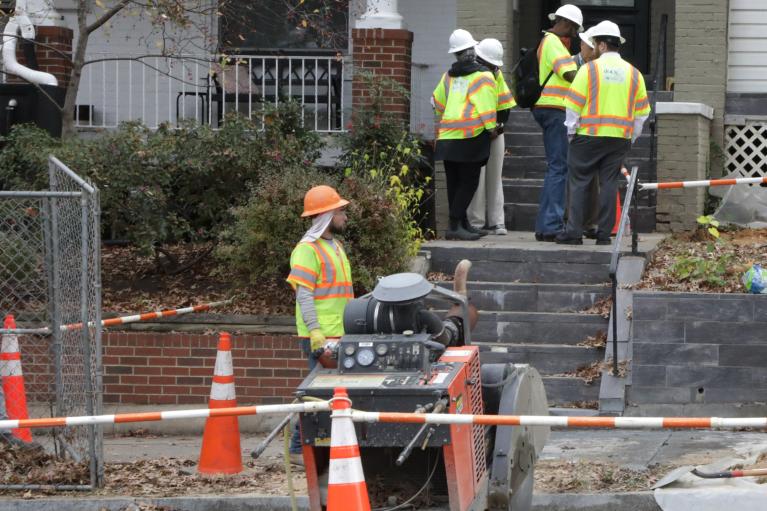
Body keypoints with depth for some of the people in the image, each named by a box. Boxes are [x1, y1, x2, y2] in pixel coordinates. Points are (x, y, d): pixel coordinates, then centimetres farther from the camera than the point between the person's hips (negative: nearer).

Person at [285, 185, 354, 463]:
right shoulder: (307, 250, -11)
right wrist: (315, 333, -25)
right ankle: (300, 449, -4)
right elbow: (303, 295, -18)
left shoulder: (335, 246, 20)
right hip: (321, 336, -9)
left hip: (340, 335, 9)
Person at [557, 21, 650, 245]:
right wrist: (631, 138, 19)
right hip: (620, 138, 4)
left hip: (589, 136, -4)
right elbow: (642, 111, 12)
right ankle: (604, 234, 4)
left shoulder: (589, 69, -5)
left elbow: (573, 105, -6)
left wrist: (571, 131, 4)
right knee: (609, 184, 6)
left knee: (579, 183, 2)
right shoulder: (633, 73, 9)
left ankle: (574, 233, -3)